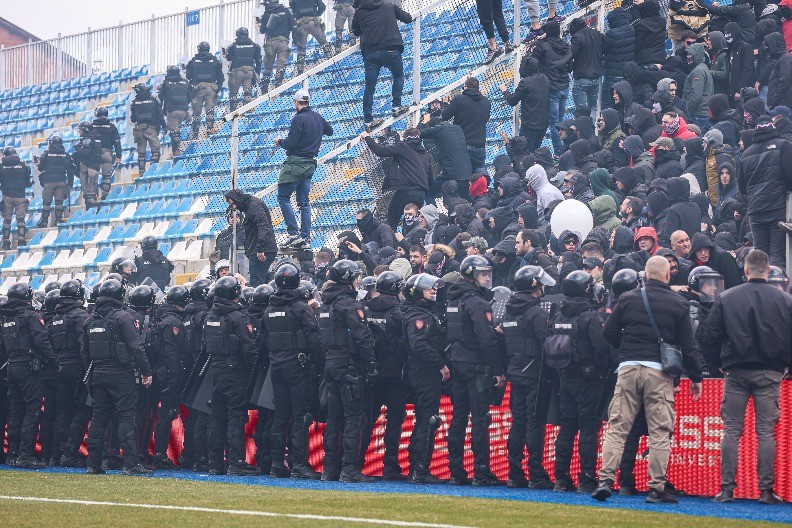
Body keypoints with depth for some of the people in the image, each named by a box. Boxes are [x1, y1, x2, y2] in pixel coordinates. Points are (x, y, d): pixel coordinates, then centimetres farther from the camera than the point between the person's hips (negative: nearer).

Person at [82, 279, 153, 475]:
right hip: (120, 375, -6)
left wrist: (91, 372, 22)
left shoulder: (90, 320, 10)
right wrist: (146, 371, -11)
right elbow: (135, 347, -15)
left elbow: (85, 351, 15)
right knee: (126, 417, -5)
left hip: (98, 376, 6)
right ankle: (130, 464, -11)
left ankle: (94, 464, 12)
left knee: (99, 417, 11)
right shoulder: (122, 317, -11)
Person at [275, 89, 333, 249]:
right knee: (304, 202, 10)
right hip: (310, 164, 8)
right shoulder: (318, 118, 9)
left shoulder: (298, 119, -15)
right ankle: (305, 238, 5)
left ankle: (294, 234, -12)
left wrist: (280, 141, 2)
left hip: (295, 163, -8)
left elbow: (291, 144, -18)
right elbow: (330, 131, 29)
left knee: (283, 197, -2)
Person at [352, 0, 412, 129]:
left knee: (369, 87, 7)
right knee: (398, 76, 25)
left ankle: (368, 121, 7)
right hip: (391, 49, -1)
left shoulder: (359, 12, 12)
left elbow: (355, 32, 22)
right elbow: (408, 19, 16)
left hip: (370, 53, 1)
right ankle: (396, 107, 19)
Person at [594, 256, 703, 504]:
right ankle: (656, 488, 0)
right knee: (660, 432, 2)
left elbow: (608, 332, 8)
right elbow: (687, 345, 3)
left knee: (617, 427, 4)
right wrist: (696, 378, 11)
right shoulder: (678, 304, 2)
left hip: (628, 368, 1)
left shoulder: (627, 299, 5)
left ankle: (605, 479, -5)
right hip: (659, 372, -1)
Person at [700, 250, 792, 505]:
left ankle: (727, 489, 1)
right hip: (769, 373, 0)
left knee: (731, 431, 5)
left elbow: (708, 340, 2)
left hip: (736, 372, 0)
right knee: (766, 432, 2)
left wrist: (720, 364, 16)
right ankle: (766, 490, 0)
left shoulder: (726, 299, 0)